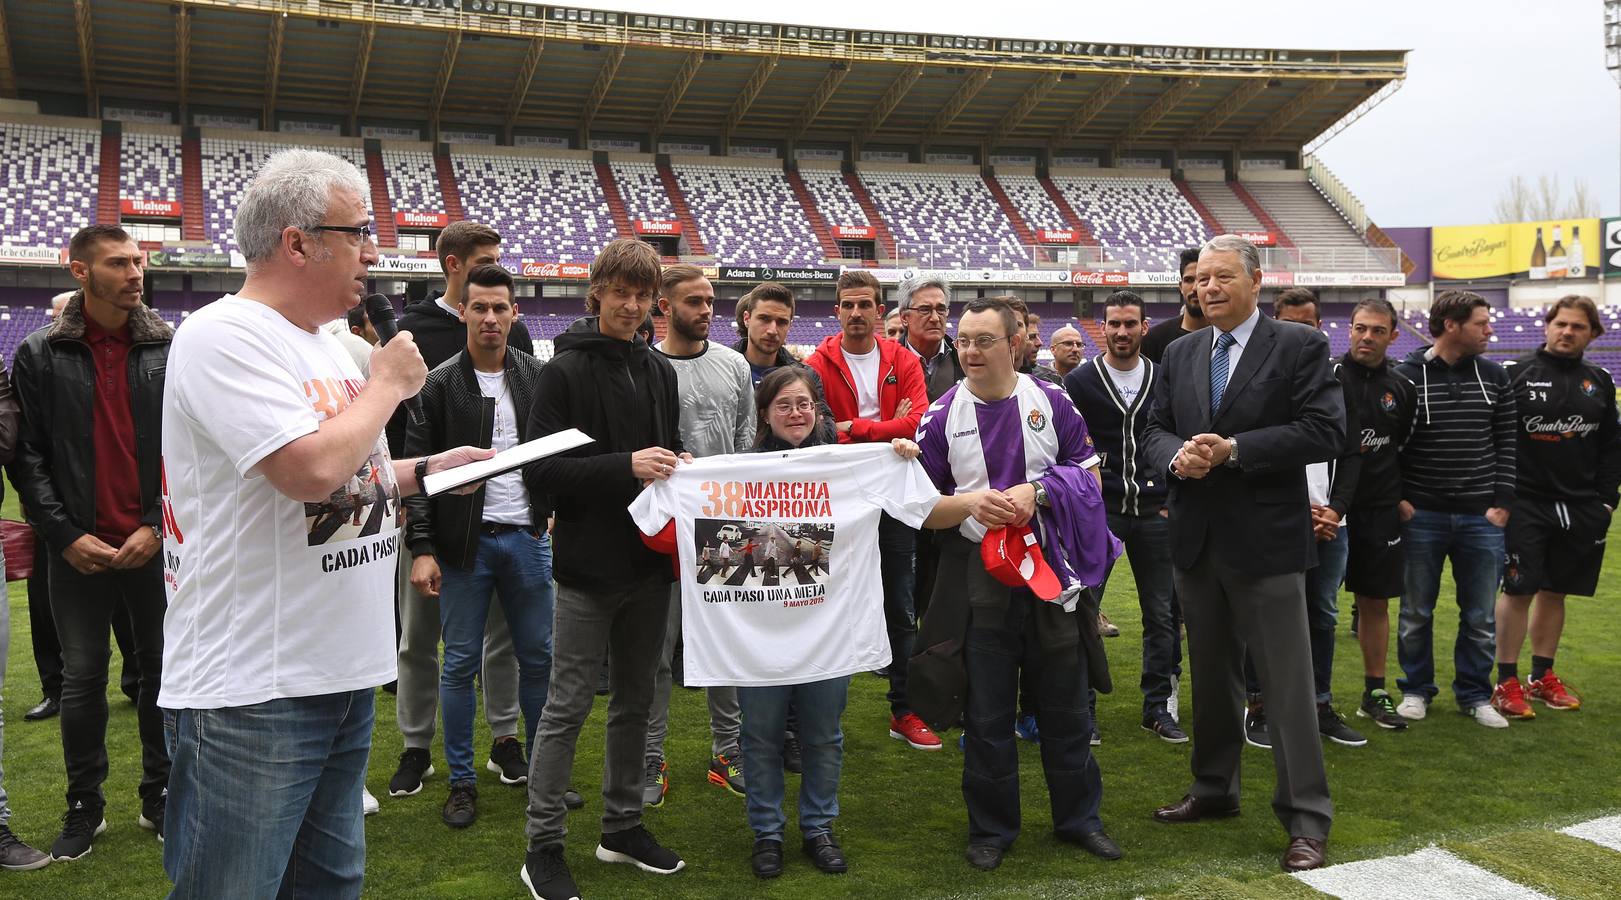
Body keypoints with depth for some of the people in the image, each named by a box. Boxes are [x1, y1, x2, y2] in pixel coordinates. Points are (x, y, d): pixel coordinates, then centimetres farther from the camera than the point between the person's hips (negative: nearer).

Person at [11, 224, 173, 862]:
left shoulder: (171, 350, 2)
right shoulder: (39, 355, 2)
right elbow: (27, 456, 1)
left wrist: (160, 525, -7)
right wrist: (65, 534, -7)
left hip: (157, 543, 0)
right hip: (79, 550, 0)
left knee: (161, 668, 8)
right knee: (82, 677, 8)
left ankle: (160, 798, 22)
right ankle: (84, 807, 22)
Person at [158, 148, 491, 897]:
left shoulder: (325, 343, 13)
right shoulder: (224, 336, -15)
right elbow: (312, 470, -27)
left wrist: (426, 470, 9)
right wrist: (388, 384, -12)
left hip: (344, 670, 9)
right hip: (251, 690, -9)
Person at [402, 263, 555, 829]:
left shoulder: (537, 376, 6)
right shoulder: (440, 385, -3)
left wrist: (554, 512, 1)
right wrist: (422, 549, -11)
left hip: (528, 538, 3)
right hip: (464, 543, -2)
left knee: (539, 658, 9)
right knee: (461, 664, 4)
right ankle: (462, 781, 17)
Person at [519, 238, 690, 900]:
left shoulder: (660, 370, 10)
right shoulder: (567, 370, -9)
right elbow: (539, 471, -14)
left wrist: (676, 467, 0)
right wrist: (625, 466, -23)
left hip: (649, 561, 6)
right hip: (588, 566, -6)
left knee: (636, 699, 15)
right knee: (569, 706, 1)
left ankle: (623, 826, 30)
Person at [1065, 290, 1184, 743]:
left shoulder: (1164, 380, 9)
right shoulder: (1080, 381, 1)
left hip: (1154, 513, 3)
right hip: (1097, 510, -2)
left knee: (1163, 613, 5)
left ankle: (1159, 706, 16)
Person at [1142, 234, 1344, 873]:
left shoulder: (1299, 346, -6)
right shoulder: (1181, 355, 10)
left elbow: (1325, 431, -15)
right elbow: (1154, 430, 11)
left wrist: (1233, 449, -20)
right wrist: (1176, 456, -12)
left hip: (1265, 539, -5)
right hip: (1197, 539, 6)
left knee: (1287, 684, -1)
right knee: (1211, 675, 18)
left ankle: (1306, 820, 9)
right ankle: (1214, 789, 33)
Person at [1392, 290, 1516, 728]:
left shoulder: (1494, 376, 5)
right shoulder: (1406, 376, -6)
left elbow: (1506, 443, 7)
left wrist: (1502, 503, 1)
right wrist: (1398, 500, -8)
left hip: (1481, 519, 3)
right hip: (1421, 516, -3)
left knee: (1481, 616, 8)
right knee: (1416, 612, 8)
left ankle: (1474, 694, 23)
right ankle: (1416, 689, 23)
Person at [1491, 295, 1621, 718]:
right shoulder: (1516, 374, -4)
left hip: (1581, 508, 4)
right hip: (1526, 504, -4)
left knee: (1555, 592, 11)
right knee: (1518, 590, -2)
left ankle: (1543, 677, 22)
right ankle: (1507, 683, 6)